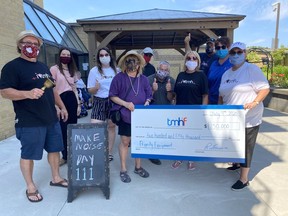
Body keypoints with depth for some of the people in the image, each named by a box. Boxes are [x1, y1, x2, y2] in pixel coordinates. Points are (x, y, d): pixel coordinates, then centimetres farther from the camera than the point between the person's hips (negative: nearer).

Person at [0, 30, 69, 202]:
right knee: (28, 155, 6)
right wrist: (28, 94, -30)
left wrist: (62, 106, 17)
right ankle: (30, 187, 24)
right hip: (30, 122, -7)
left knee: (55, 149, 14)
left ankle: (56, 178, 32)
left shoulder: (43, 67, 16)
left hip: (52, 119, 7)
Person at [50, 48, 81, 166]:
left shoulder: (72, 70, 16)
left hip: (72, 99, 5)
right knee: (63, 129, 1)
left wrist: (78, 104, 12)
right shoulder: (54, 69, -2)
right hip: (61, 99, -5)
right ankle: (65, 156, 17)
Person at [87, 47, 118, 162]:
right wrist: (96, 87, -22)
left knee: (112, 126, 9)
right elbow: (90, 90, -1)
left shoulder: (116, 70, 4)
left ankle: (109, 152, 23)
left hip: (113, 101, 2)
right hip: (99, 102, -1)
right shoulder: (94, 71, 0)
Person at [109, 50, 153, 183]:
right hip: (125, 116, -3)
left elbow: (149, 95, 12)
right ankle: (123, 170, 18)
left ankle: (138, 167, 30)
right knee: (125, 142, 4)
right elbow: (112, 96, -5)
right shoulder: (119, 77, -4)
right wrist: (126, 104, -16)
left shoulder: (143, 79, 7)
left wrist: (147, 103, -10)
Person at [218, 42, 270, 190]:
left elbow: (265, 88, -13)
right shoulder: (226, 74, 12)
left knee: (245, 148, 2)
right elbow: (221, 96, 17)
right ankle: (237, 164, 45)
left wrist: (255, 102, -26)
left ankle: (243, 179, 15)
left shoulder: (252, 69, -9)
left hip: (248, 119, -6)